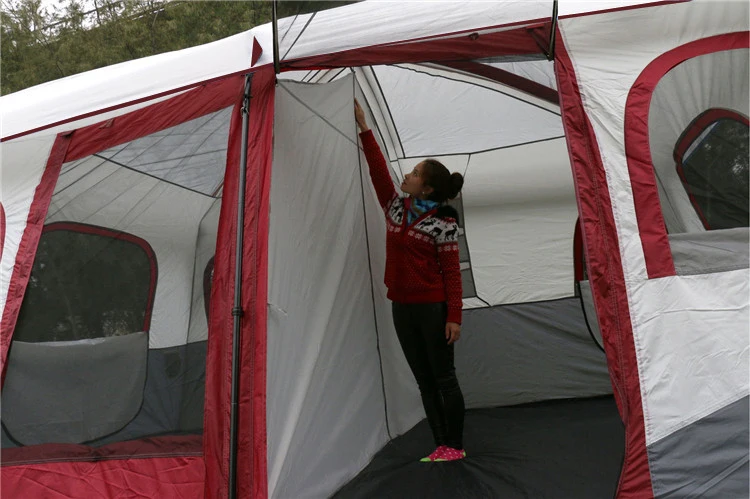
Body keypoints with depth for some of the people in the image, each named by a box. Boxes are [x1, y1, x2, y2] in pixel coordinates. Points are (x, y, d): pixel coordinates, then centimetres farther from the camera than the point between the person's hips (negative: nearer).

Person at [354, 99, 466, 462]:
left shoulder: (442, 223, -10)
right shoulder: (396, 208, 6)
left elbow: (452, 272, -10)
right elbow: (379, 170, 7)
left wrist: (454, 317, -13)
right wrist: (364, 127, 4)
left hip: (432, 308, -6)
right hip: (402, 307, 7)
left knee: (443, 378, 2)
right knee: (424, 381, 10)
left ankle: (455, 447, 14)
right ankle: (440, 447, 18)